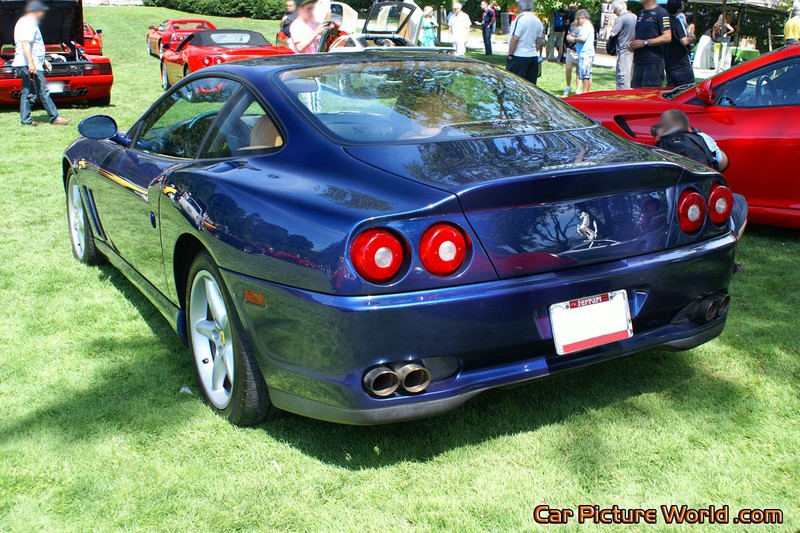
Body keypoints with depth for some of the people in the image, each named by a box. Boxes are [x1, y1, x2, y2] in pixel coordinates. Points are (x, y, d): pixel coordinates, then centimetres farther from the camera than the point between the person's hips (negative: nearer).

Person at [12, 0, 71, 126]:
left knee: (27, 92, 10)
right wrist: (31, 63, -29)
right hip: (29, 64, -11)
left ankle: (25, 119, 11)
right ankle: (55, 117, -7)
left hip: (28, 64, 11)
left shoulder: (30, 23, 22)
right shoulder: (28, 24, -12)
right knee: (43, 91, -8)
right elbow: (25, 43, -23)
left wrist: (44, 61, 31)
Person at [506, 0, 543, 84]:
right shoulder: (537, 21, 11)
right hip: (533, 56, 8)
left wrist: (510, 54, -9)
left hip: (518, 57, -8)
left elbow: (515, 39, -17)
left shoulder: (520, 18, -13)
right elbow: (539, 41, 17)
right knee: (531, 83, 9)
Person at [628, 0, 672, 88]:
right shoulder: (640, 13, 20)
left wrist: (645, 42, -16)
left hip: (653, 63, -8)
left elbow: (667, 37, -14)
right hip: (638, 62, 8)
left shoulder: (661, 12, -6)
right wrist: (631, 43, 8)